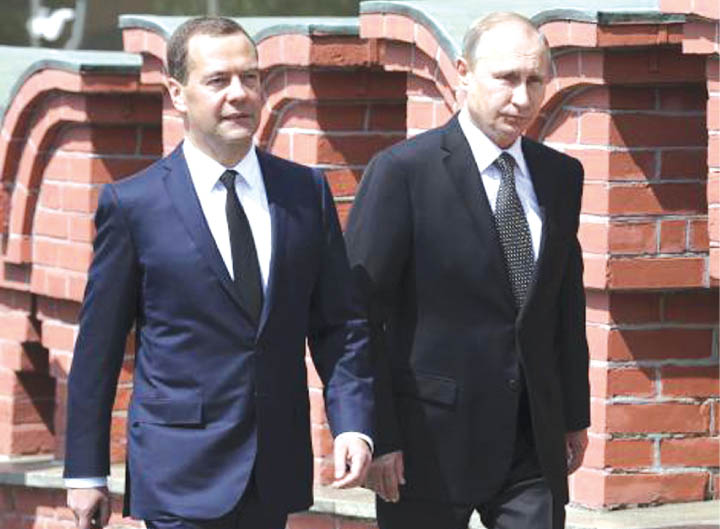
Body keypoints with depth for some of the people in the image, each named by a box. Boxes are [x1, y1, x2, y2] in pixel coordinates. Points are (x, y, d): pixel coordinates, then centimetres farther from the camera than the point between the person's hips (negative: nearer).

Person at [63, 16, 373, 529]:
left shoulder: (307, 192, 7)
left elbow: (340, 323, 9)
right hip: (182, 478, -4)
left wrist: (353, 426, -6)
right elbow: (98, 347, 1)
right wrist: (86, 472, 0)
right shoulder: (131, 204, -3)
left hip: (275, 473, 4)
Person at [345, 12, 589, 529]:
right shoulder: (403, 172, -8)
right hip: (432, 442, -4)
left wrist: (576, 415, 15)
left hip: (534, 443, 5)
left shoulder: (561, 176, 10)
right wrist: (378, 437, -13)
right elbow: (358, 311, -10)